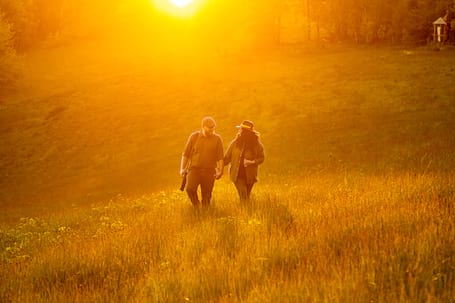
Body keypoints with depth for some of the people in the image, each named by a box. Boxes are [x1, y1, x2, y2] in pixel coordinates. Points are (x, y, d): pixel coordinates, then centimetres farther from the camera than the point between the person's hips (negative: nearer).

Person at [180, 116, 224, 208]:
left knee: (206, 197, 1)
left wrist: (220, 171, -5)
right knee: (190, 188, -20)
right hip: (194, 168, 0)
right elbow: (185, 154, 8)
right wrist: (182, 168, 1)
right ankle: (196, 205, 5)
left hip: (209, 172, 0)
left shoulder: (217, 139, 3)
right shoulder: (194, 136, 2)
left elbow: (220, 157, 5)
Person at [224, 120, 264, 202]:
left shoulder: (257, 145, -3)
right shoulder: (235, 143, 0)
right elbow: (227, 157, 7)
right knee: (243, 197, -14)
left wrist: (251, 162, -18)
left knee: (247, 197, 12)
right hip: (238, 175, -1)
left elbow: (261, 158, 1)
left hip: (250, 176, 1)